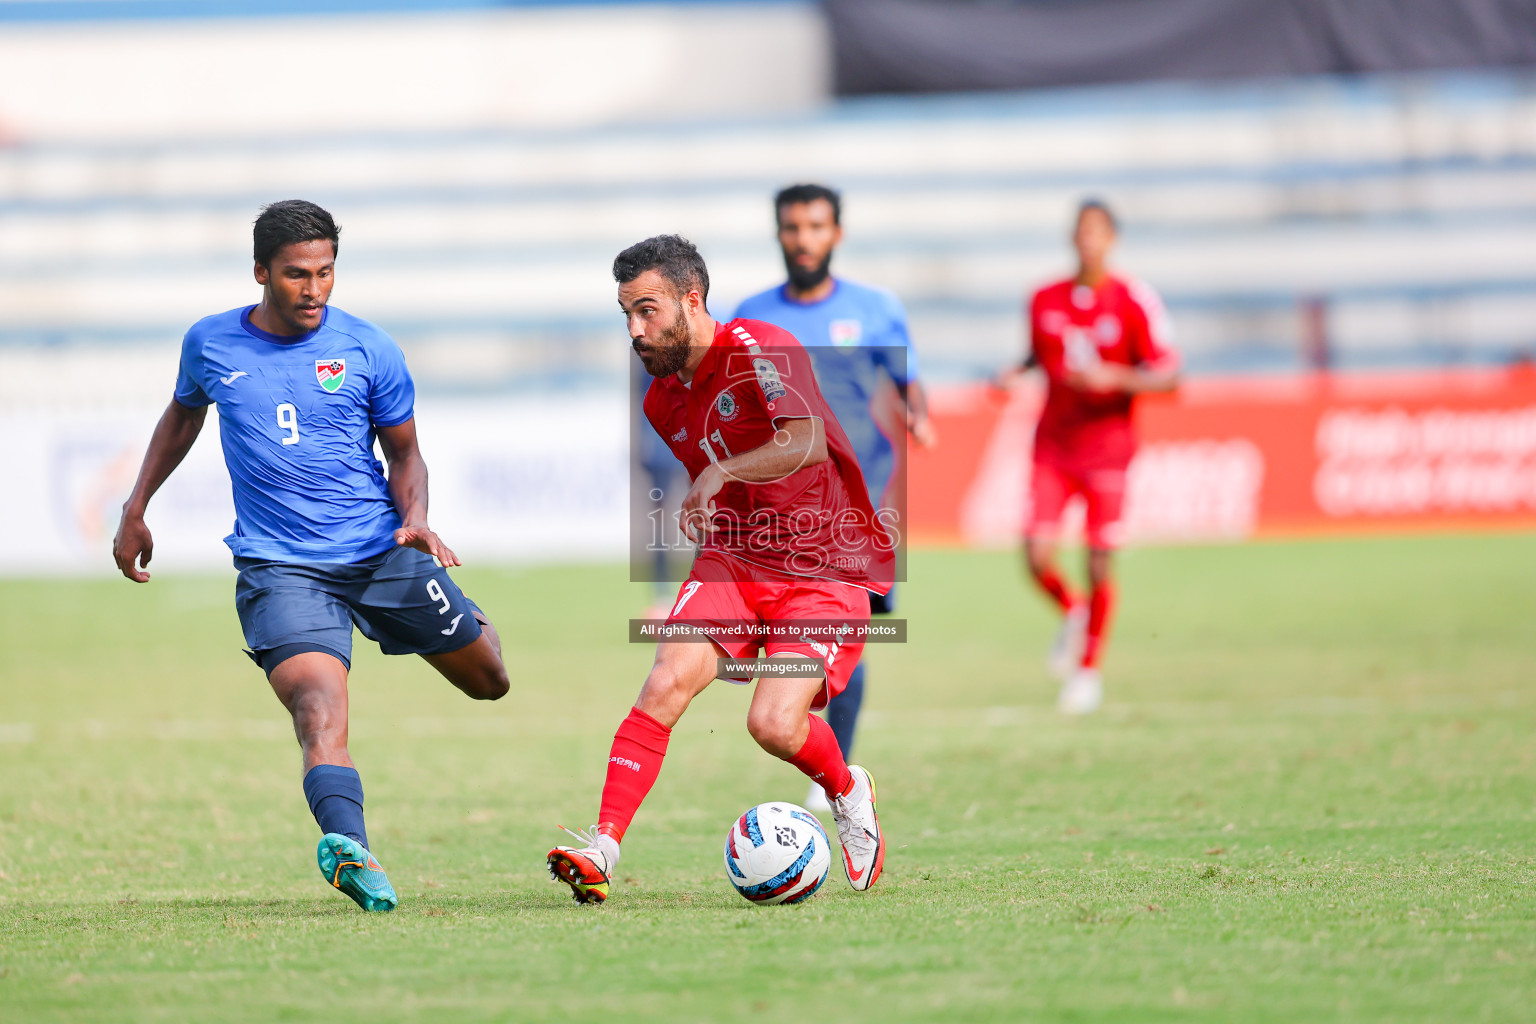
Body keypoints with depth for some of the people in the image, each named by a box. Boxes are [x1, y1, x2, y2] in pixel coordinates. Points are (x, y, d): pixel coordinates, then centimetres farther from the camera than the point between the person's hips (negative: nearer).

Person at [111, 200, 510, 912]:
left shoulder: (368, 351, -1)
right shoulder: (210, 344, 3)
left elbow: (404, 452, 9)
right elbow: (183, 415, 24)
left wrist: (415, 520, -11)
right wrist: (135, 511, 24)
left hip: (381, 550, 2)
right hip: (279, 566, -2)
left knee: (488, 680, 12)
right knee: (319, 706, -27)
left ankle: (472, 630, 48)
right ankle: (350, 849, -48)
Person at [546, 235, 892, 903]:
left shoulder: (759, 351, -16)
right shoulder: (662, 401, 9)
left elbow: (808, 443, -32)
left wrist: (721, 473, -32)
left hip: (826, 570, -6)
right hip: (733, 560, 6)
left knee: (774, 724, -20)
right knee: (666, 681, -17)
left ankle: (849, 794, 14)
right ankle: (602, 848, -19)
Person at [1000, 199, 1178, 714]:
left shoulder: (1135, 302, -8)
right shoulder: (1045, 300, 4)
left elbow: (1168, 377, -10)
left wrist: (1113, 378, -25)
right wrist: (1010, 376, 0)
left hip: (1107, 448, -3)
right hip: (1053, 445, 3)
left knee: (1100, 565, -2)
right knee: (1037, 554, -10)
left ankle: (1088, 670, 16)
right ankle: (1072, 612, 24)